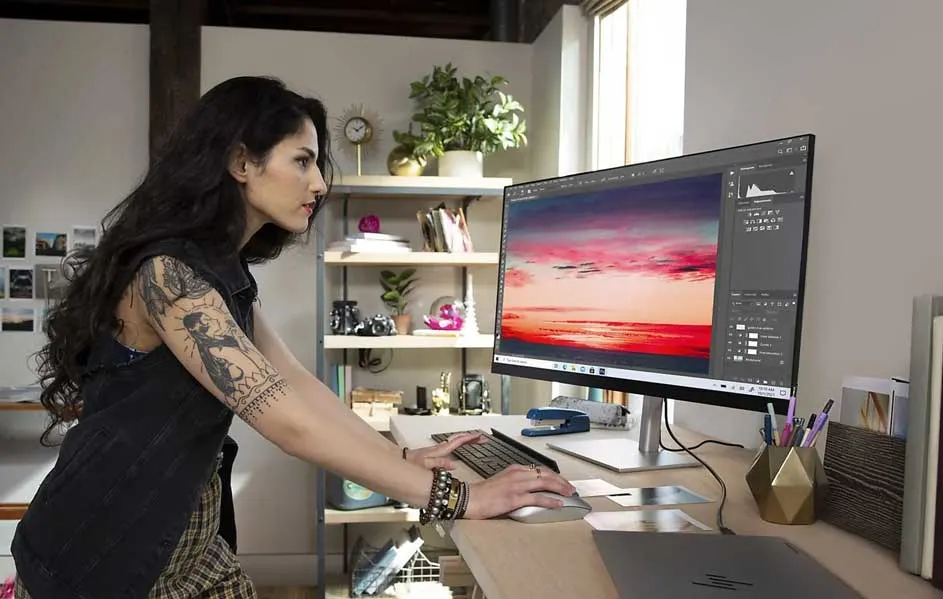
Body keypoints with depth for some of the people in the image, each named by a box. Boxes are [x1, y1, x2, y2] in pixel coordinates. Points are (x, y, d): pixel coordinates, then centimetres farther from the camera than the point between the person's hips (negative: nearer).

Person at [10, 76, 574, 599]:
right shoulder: (167, 273, -26)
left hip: (186, 538, 8)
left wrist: (404, 459, 0)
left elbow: (297, 383, 5)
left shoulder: (225, 270, 6)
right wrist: (457, 497, -29)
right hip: (100, 549, -8)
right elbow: (289, 421, -32)